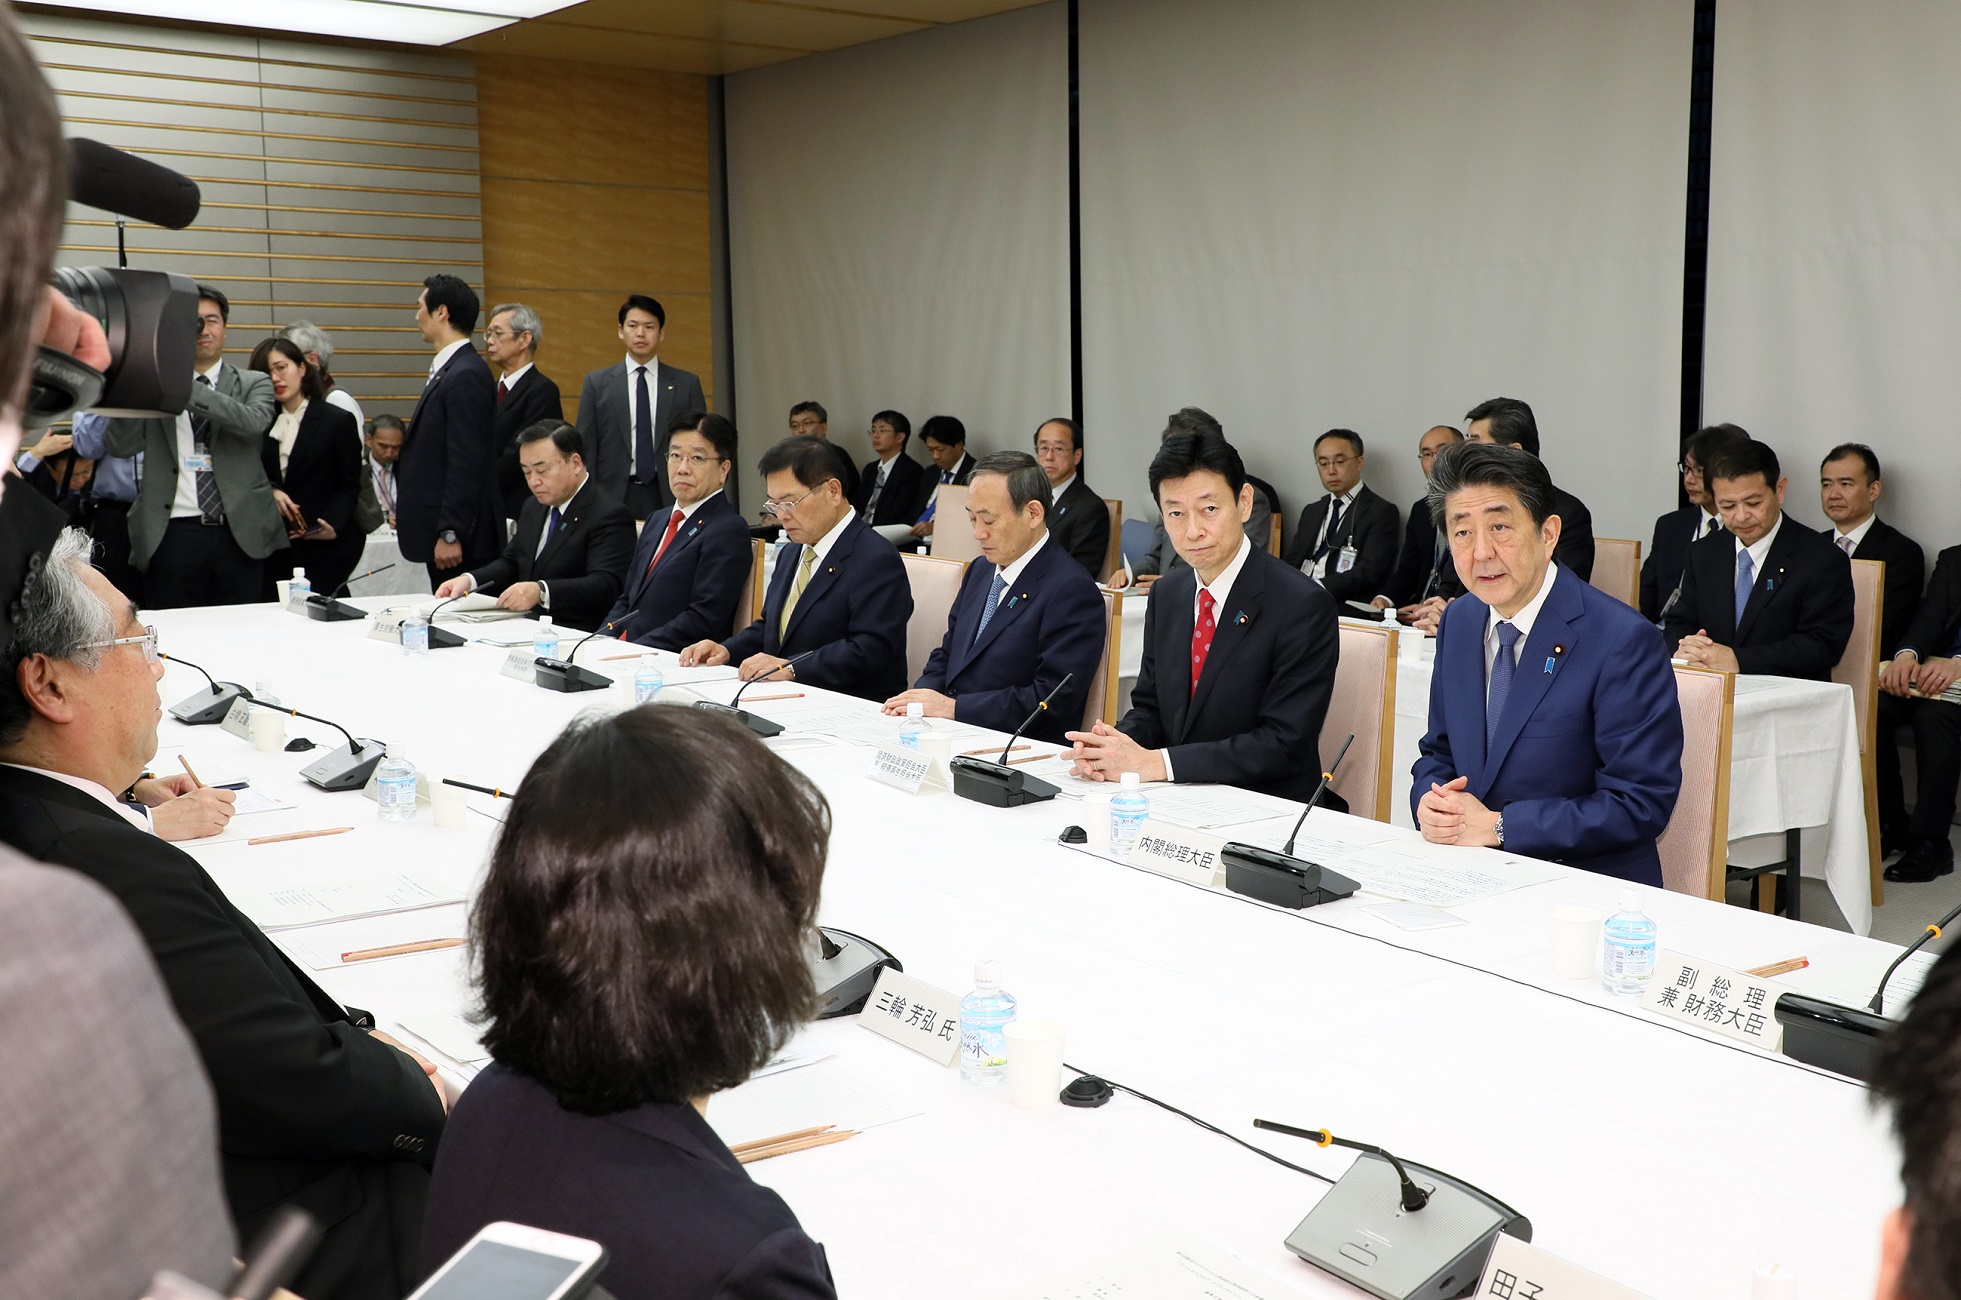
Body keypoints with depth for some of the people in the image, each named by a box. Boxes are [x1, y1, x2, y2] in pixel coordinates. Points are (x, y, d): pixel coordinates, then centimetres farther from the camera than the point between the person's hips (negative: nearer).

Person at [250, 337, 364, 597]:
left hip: (322, 548, -4)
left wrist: (333, 526, -18)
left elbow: (349, 487, -3)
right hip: (275, 547, 4)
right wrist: (270, 491, -9)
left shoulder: (339, 421, 0)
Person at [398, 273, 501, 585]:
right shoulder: (446, 370, 15)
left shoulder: (466, 375, -16)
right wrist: (404, 509, 19)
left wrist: (450, 534, -21)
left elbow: (467, 463, -21)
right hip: (441, 530, 10)